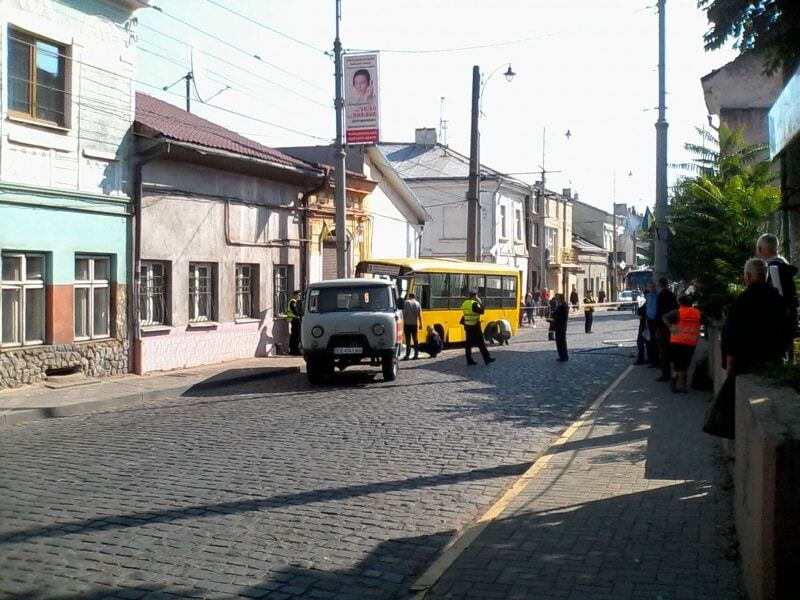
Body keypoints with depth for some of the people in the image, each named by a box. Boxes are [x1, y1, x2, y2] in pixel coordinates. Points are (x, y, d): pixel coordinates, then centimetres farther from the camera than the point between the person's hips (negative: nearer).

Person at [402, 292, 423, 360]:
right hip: (414, 324, 3)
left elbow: (404, 313, -7)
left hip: (407, 324, -3)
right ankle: (416, 354, 9)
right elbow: (419, 315, 3)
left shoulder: (406, 302, -4)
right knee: (415, 339, 10)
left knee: (408, 340, -4)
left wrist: (404, 321, 1)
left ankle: (407, 355, -8)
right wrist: (420, 324, 7)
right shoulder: (417, 303, 6)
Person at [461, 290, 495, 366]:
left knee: (468, 343, 8)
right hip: (475, 326, -8)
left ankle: (469, 360, 9)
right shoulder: (474, 304, -17)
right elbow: (481, 311, -15)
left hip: (467, 326, 8)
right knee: (481, 343, -1)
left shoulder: (465, 303, 8)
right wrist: (480, 303, -6)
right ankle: (487, 359, 4)